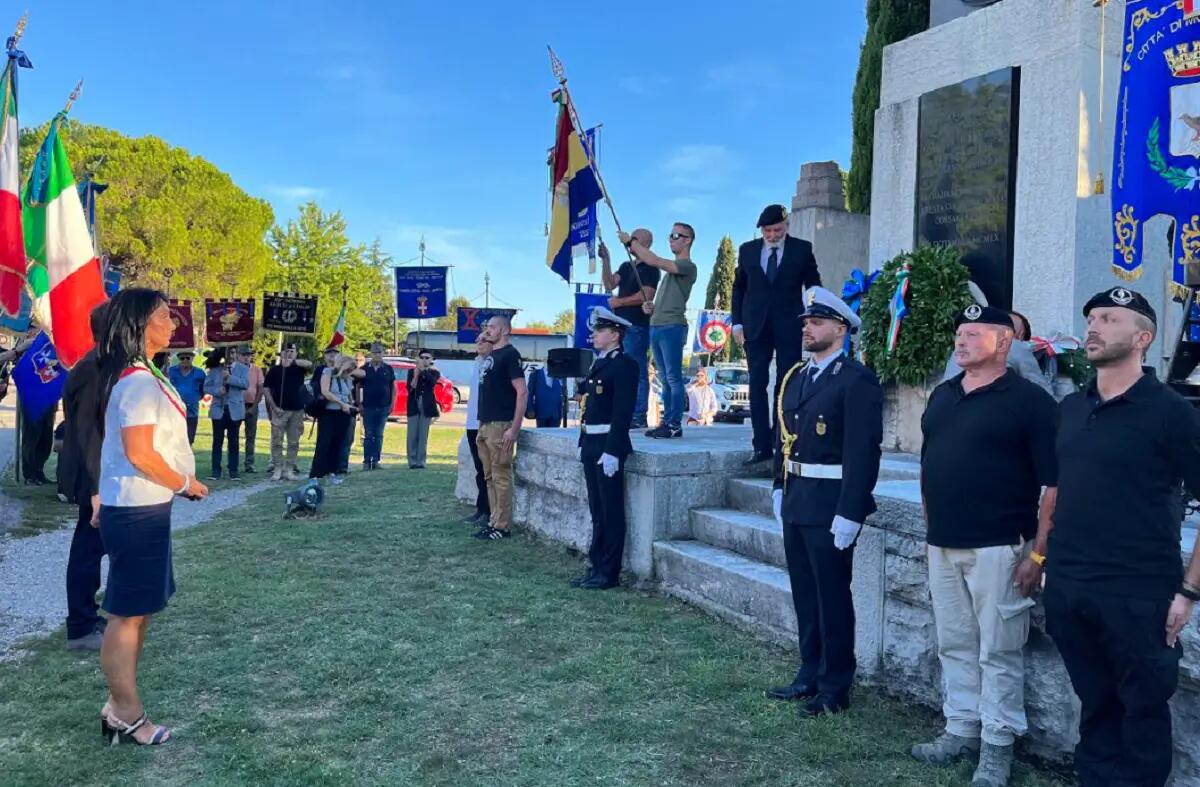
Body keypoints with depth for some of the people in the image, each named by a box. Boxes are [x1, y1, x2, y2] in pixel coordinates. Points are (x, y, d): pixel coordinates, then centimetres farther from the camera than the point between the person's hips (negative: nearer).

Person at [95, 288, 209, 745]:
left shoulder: (142, 376, 12)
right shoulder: (138, 382, -19)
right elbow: (139, 453, -24)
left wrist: (182, 480, 10)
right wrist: (186, 483, -12)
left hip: (143, 506, 10)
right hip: (136, 511, -10)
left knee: (138, 609, 16)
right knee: (128, 612, 1)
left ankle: (120, 706, 26)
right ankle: (126, 717, 12)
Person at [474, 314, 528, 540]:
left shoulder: (509, 354, -10)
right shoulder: (491, 356, 16)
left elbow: (522, 392, -16)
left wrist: (514, 428, -21)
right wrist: (482, 425, 17)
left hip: (500, 426, -9)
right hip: (485, 425, 9)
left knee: (501, 476, -4)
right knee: (490, 476, 12)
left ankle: (502, 526, 1)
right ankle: (494, 521, 19)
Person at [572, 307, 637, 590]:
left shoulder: (625, 365, -11)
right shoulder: (598, 364, 16)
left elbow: (623, 412, -18)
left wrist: (612, 451, -22)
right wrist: (583, 444, 16)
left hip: (608, 447, -9)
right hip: (591, 446, 9)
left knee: (611, 512, 0)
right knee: (597, 511, 15)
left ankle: (609, 573, 8)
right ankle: (596, 567, 23)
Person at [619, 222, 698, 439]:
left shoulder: (687, 266, -6)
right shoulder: (671, 267, 22)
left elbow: (654, 261, -17)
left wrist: (631, 241, -9)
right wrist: (651, 306, 11)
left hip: (672, 327, -9)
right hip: (656, 326, 9)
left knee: (673, 377, -8)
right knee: (666, 379, 10)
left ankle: (675, 425, -6)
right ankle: (667, 422, 13)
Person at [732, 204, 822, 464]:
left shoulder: (802, 249, 3)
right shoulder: (747, 250, 9)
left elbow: (814, 287, 7)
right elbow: (739, 288, 14)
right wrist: (737, 323, 5)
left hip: (790, 328, -2)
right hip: (756, 327, 2)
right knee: (757, 386, 0)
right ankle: (762, 446, 3)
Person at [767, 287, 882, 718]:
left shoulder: (857, 381, -13)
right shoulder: (795, 376, 12)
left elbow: (863, 452, -18)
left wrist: (849, 513, -20)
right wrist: (780, 488, 14)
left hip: (830, 508, -8)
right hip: (796, 504, 8)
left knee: (832, 597, 3)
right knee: (804, 594, 16)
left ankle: (835, 688, 16)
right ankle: (810, 674, 30)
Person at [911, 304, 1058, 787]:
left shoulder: (1029, 401, -8)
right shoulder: (942, 396, 12)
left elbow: (1056, 482, -11)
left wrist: (1038, 552, -14)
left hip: (997, 548, -6)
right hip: (943, 546, 7)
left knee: (998, 651, 3)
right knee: (954, 646, 14)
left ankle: (997, 745, 15)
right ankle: (961, 730, 27)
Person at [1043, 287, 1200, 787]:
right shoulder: (1070, 409, 9)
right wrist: (1040, 553, 14)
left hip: (1137, 596, -5)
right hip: (1067, 589, 5)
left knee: (1143, 709, 9)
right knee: (1094, 703, 17)